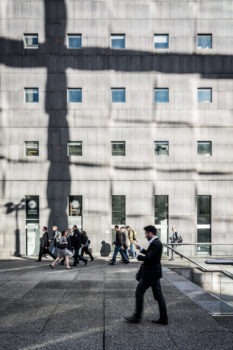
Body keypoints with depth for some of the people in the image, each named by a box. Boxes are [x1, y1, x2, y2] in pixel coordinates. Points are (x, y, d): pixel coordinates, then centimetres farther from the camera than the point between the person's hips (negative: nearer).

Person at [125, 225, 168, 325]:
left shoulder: (154, 244, -21)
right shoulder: (157, 242, 11)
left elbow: (149, 258, -27)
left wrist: (138, 256, -13)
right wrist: (141, 249, 14)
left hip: (150, 274, -10)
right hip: (154, 273, 10)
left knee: (139, 292, 1)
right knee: (158, 295, 11)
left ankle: (137, 317, 9)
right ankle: (163, 318, 15)